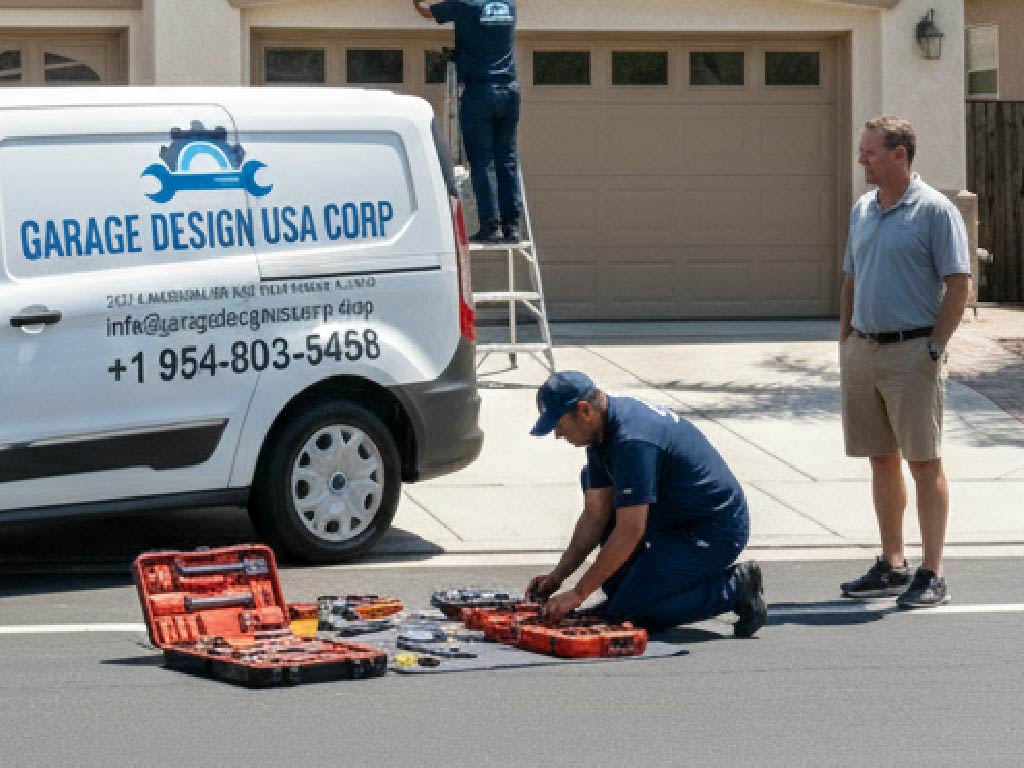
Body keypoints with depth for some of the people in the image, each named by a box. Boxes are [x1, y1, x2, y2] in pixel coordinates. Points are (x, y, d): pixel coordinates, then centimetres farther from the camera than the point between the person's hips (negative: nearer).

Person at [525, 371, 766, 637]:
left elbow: (630, 532, -28)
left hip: (715, 532, -10)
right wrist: (558, 575, 2)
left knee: (626, 613, -14)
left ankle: (734, 588, -6)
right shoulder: (603, 431, 3)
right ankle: (624, 590, 13)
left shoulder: (632, 440, -27)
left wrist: (578, 593, -24)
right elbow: (595, 515, 8)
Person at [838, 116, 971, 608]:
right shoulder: (862, 210, 13)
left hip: (912, 352, -7)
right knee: (882, 460, 12)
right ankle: (891, 567, 20)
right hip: (862, 348, 7)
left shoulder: (934, 210, -8)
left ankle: (931, 576, -1)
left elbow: (958, 285, -10)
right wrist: (845, 342, 13)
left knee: (923, 462, -4)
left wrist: (935, 347, -14)